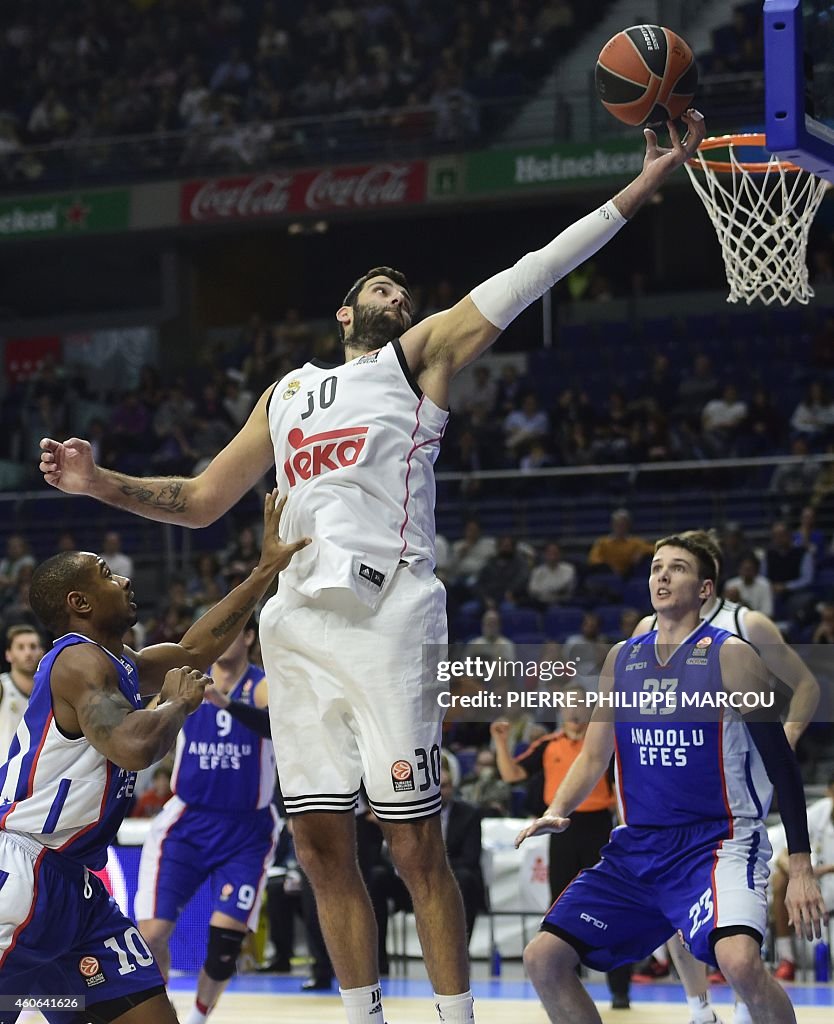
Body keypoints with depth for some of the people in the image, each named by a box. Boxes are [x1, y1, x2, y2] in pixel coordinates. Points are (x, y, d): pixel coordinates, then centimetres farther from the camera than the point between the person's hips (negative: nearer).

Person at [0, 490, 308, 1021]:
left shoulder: (118, 663, 17)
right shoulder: (80, 661, -13)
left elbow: (194, 649, 29)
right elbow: (135, 747, -29)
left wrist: (266, 570, 26)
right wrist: (179, 702, -9)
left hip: (75, 880, 10)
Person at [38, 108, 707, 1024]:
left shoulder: (419, 356, 13)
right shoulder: (285, 395, 27)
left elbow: (529, 277, 5)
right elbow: (201, 501, 31)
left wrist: (646, 183, -2)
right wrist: (99, 484, 16)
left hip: (388, 613, -5)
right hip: (297, 621, 5)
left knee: (414, 845, -7)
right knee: (322, 844, 5)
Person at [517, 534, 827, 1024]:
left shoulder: (730, 656, -7)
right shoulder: (622, 658, 10)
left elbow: (781, 761, -7)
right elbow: (594, 757, 18)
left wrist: (802, 867, -13)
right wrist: (556, 812, -2)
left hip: (718, 841, -6)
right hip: (637, 847, 6)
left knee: (738, 958, -33)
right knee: (543, 958, -1)